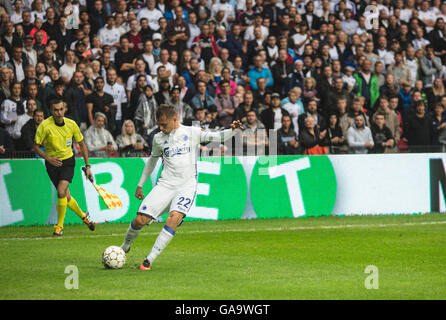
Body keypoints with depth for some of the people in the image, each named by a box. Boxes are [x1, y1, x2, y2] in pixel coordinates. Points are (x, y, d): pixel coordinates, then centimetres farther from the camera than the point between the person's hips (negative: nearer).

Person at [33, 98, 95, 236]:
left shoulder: (71, 124, -7)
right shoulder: (44, 125, -14)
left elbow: (82, 144, 7)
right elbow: (36, 147, -7)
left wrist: (87, 166, 5)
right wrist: (48, 158, -24)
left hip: (68, 161, 0)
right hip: (52, 163, 0)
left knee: (61, 192, -21)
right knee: (66, 197, 3)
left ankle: (60, 225, -6)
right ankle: (83, 216, 31)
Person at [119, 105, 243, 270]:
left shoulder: (192, 132, 2)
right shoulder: (158, 138, 10)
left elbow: (216, 137, -3)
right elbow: (152, 160, 24)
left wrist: (233, 130, -23)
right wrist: (140, 185, 27)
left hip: (187, 185, -2)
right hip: (165, 184, 2)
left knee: (174, 218, -27)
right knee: (140, 220, -8)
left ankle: (150, 259, -21)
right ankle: (125, 246, 24)